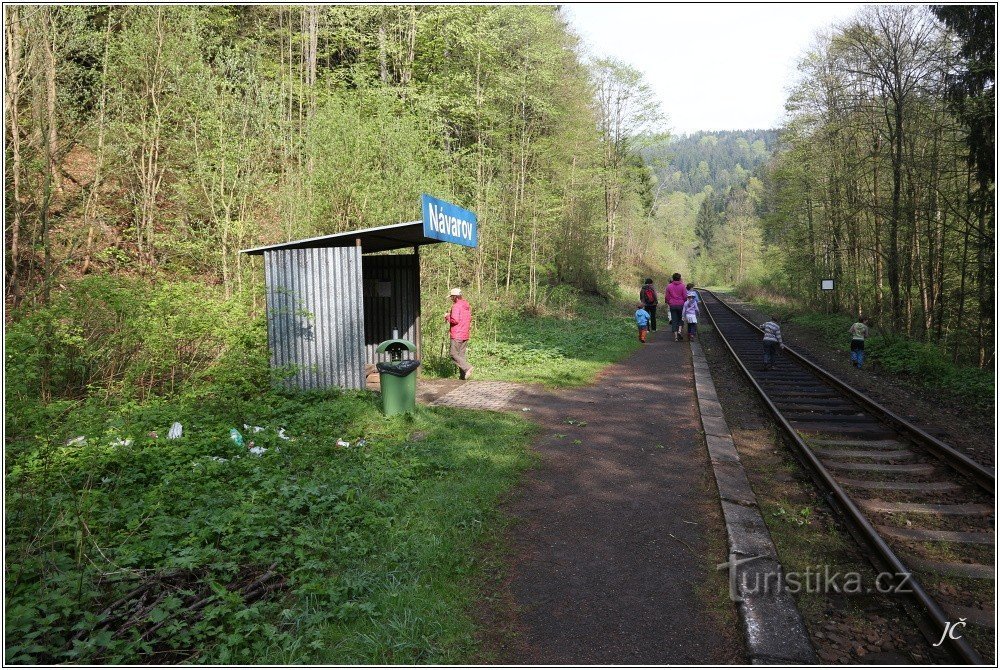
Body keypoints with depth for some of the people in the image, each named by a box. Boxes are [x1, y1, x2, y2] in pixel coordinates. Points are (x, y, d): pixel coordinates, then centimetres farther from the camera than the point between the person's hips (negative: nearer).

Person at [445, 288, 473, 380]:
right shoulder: (467, 306, 15)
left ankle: (467, 368, -17)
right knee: (461, 355, 11)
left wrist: (447, 317, -4)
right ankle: (462, 375, 8)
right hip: (465, 334, 8)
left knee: (454, 354, -3)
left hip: (457, 335, -8)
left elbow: (455, 320, -20)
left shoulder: (456, 306, -13)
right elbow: (470, 319, 21)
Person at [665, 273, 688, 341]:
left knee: (674, 320, 4)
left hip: (672, 305, 1)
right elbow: (685, 296, -5)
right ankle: (679, 331, -6)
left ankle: (675, 336, 3)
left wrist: (669, 303, 18)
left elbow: (667, 297, 2)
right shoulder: (682, 286, -6)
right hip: (681, 305, -1)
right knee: (680, 319, 15)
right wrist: (684, 302, 14)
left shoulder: (669, 286, -2)